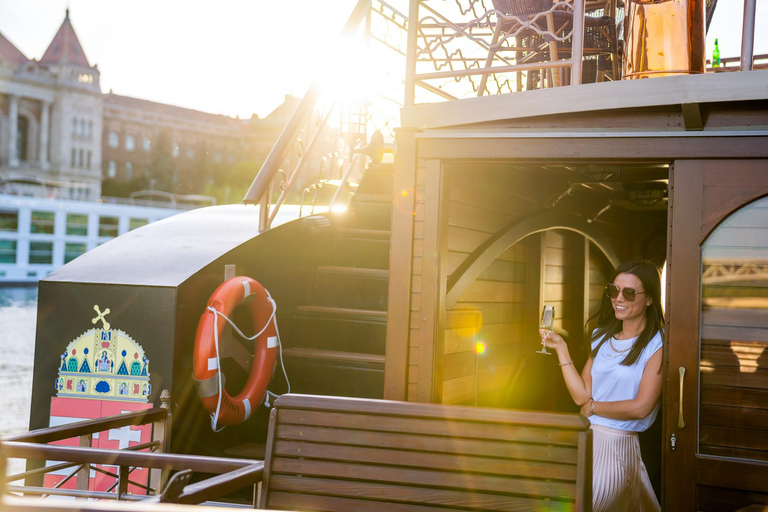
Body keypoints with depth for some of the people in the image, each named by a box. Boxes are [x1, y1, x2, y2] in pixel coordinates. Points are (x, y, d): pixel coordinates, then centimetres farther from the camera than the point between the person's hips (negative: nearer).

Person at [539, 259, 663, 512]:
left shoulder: (657, 344, -7)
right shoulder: (602, 337, 12)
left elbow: (641, 407, -14)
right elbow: (581, 395, 6)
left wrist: (593, 407, -3)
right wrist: (561, 348, 3)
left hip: (617, 444, -6)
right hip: (583, 437, 6)